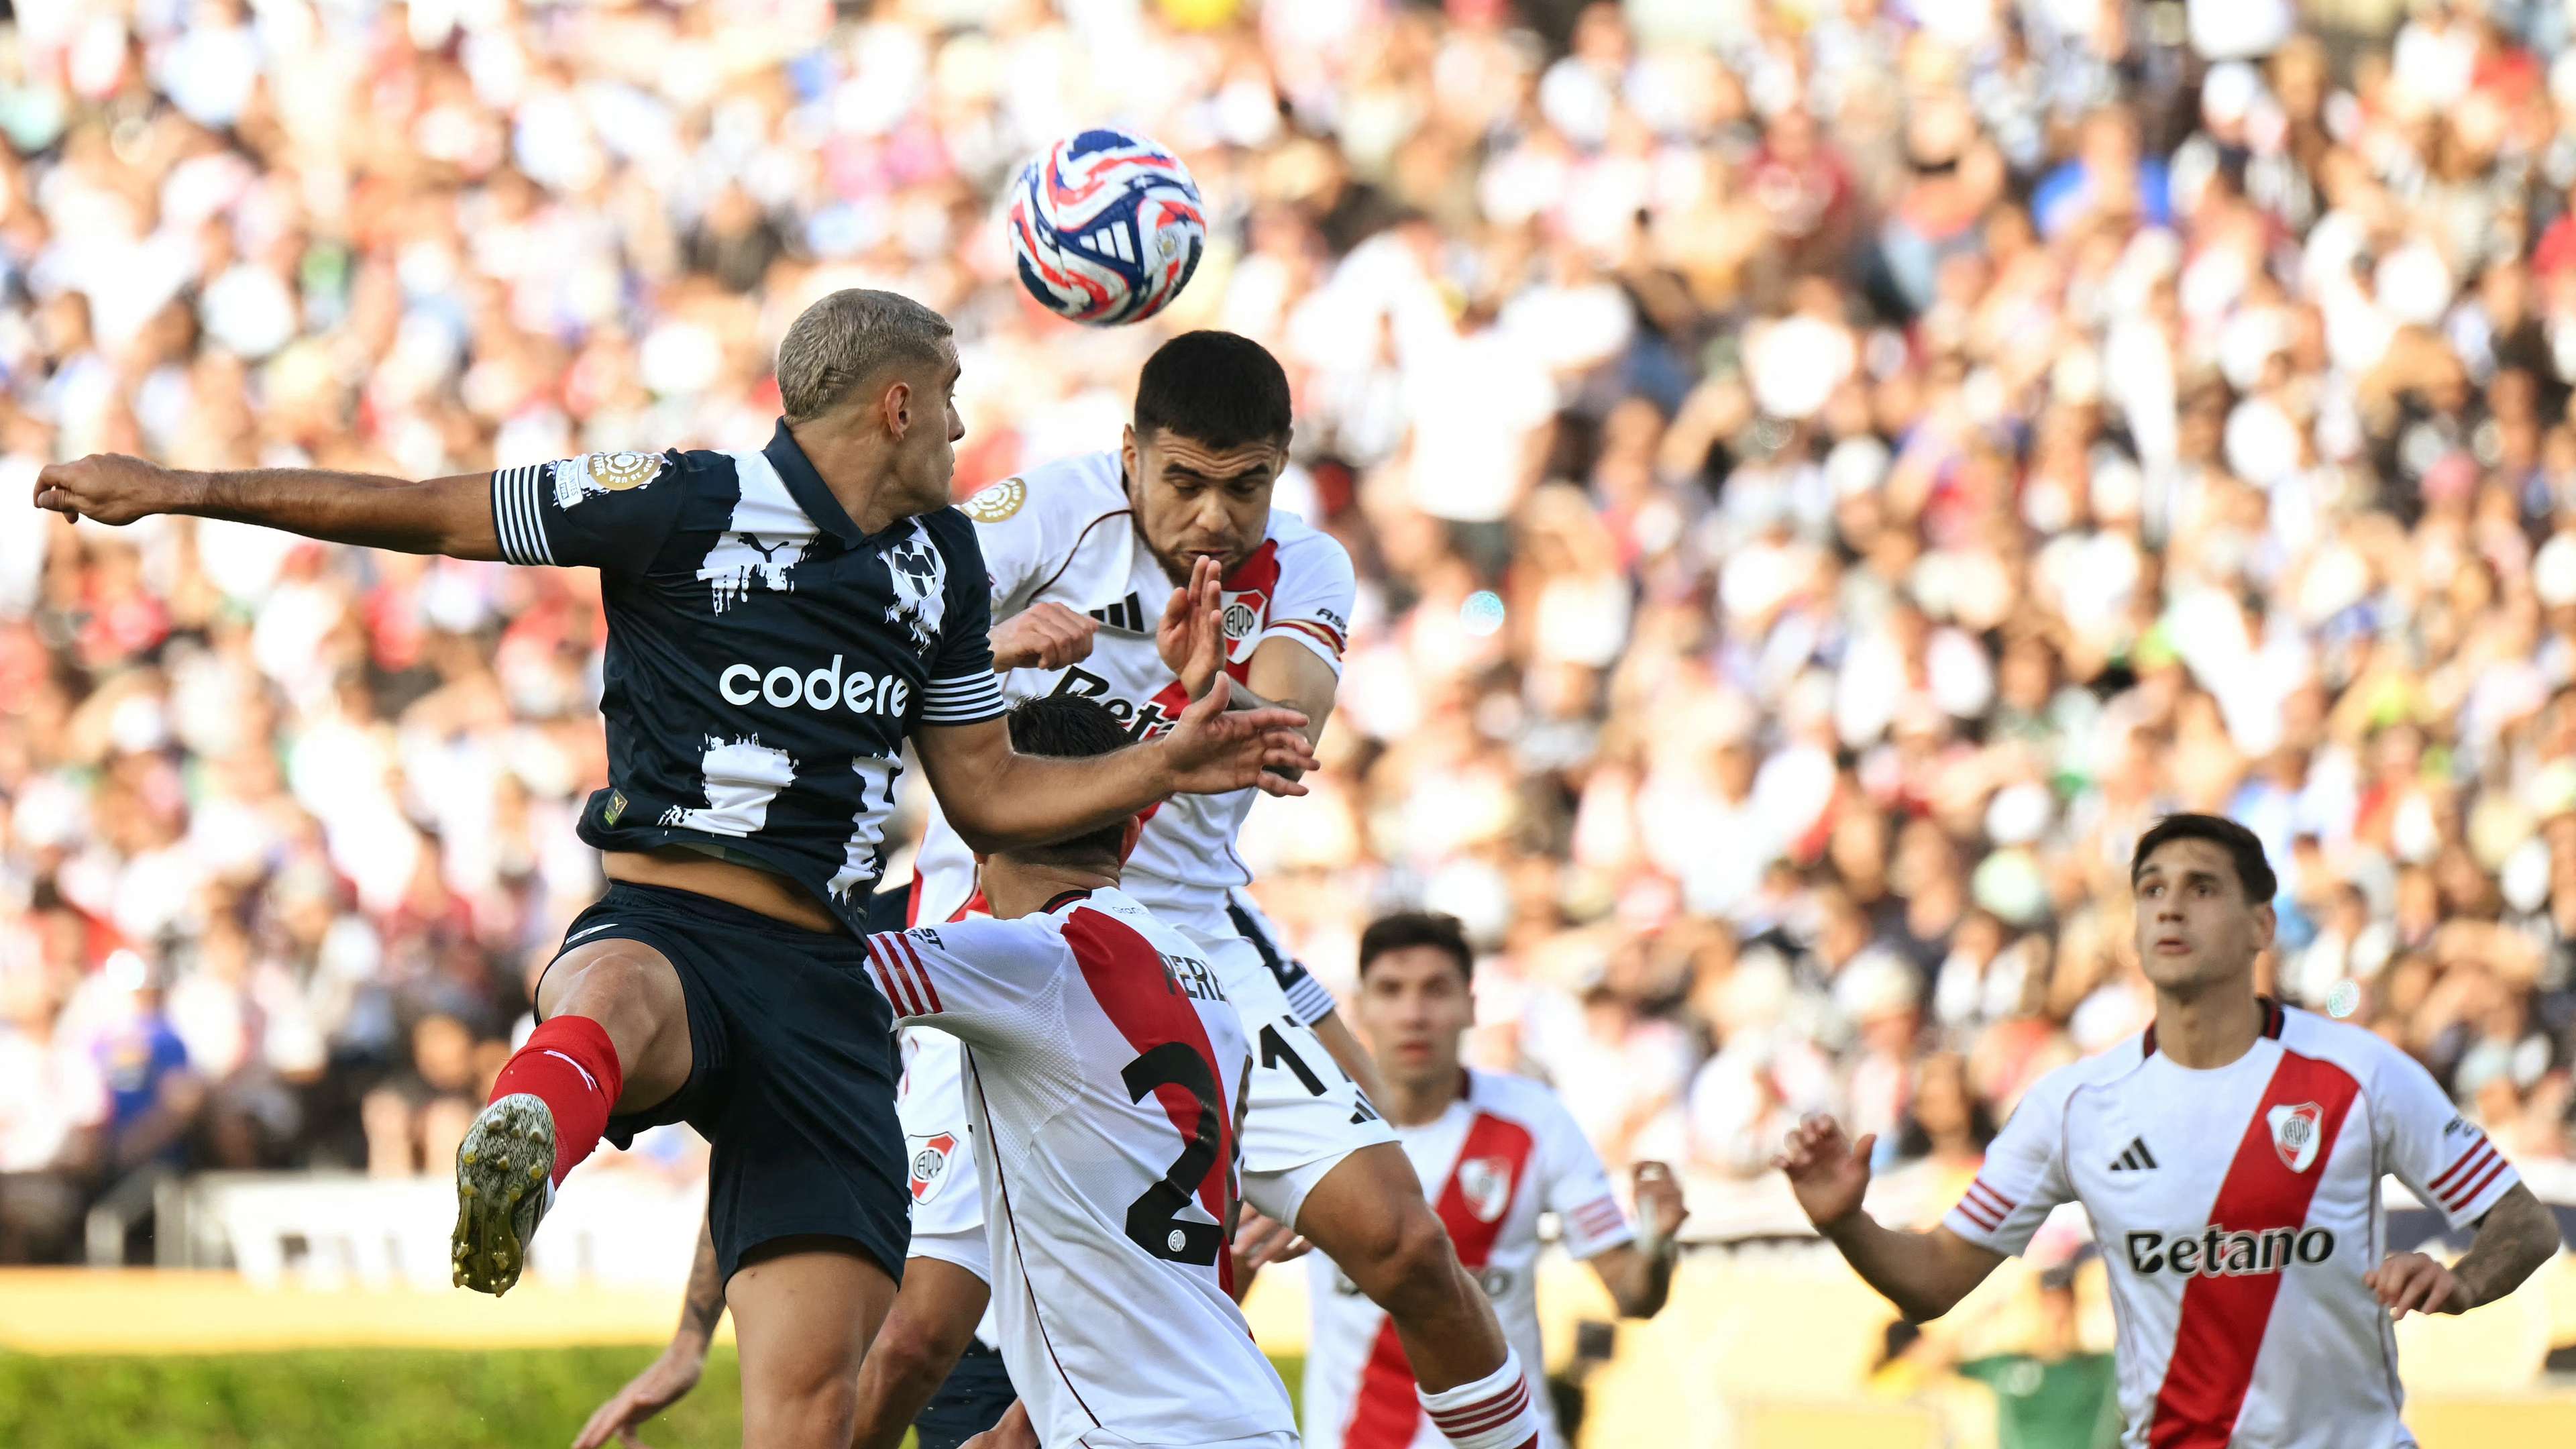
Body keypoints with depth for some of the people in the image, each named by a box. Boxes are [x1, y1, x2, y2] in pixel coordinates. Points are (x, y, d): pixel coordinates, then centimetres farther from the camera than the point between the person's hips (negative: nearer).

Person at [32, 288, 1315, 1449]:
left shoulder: (940, 559, 19)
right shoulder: (688, 504, -1)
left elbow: (988, 795, 28)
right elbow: (429, 514, 2)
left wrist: (1163, 766, 15)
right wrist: (174, 489, -1)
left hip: (819, 983, 5)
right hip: (665, 931, -5)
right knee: (615, 1000, -44)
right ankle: (516, 1156, -78)